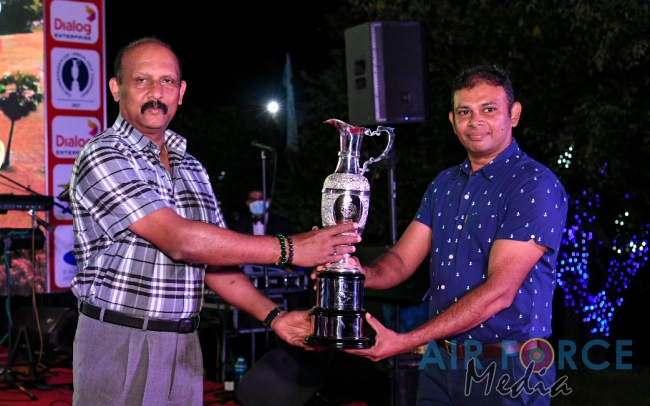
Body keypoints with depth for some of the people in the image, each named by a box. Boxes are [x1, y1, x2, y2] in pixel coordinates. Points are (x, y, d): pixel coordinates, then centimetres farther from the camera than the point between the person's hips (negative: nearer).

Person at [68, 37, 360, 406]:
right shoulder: (103, 158, -11)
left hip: (184, 345, 6)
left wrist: (273, 315, -2)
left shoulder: (192, 169, 13)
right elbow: (181, 241, -20)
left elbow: (214, 259, 13)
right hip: (119, 343, -6)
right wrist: (288, 249, -19)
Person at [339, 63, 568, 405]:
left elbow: (498, 292, -21)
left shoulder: (535, 185, -13)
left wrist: (402, 342, -25)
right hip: (440, 364, 6)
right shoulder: (444, 184, 11)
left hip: (507, 371, -6)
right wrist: (362, 273, -20)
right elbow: (401, 261, 4)